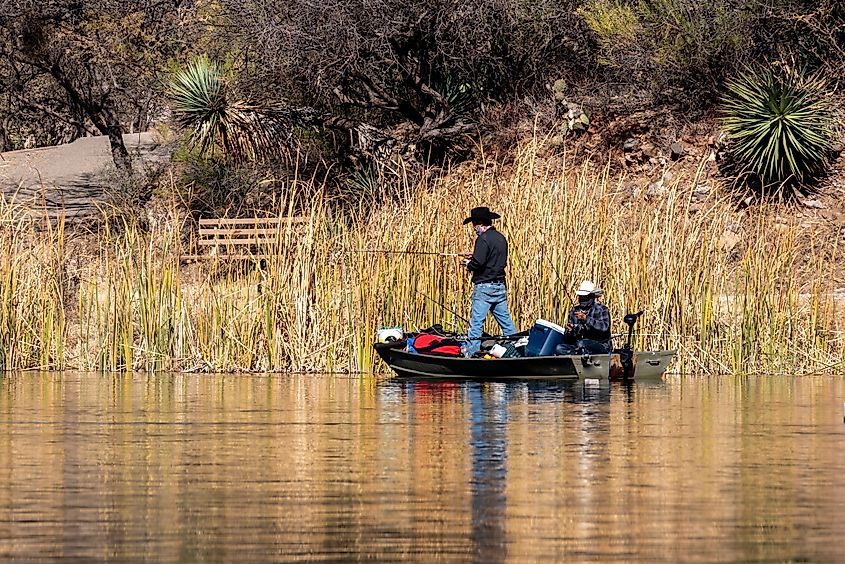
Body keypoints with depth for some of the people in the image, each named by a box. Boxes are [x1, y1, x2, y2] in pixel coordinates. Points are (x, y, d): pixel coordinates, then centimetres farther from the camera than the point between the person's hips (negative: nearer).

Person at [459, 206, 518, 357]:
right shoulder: (501, 238, 12)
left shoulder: (483, 239, -14)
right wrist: (474, 257, 17)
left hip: (485, 287, -8)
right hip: (500, 286, 8)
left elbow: (478, 264, -23)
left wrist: (468, 264, -1)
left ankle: (471, 354, -4)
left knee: (476, 322, -4)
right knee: (505, 320, 12)